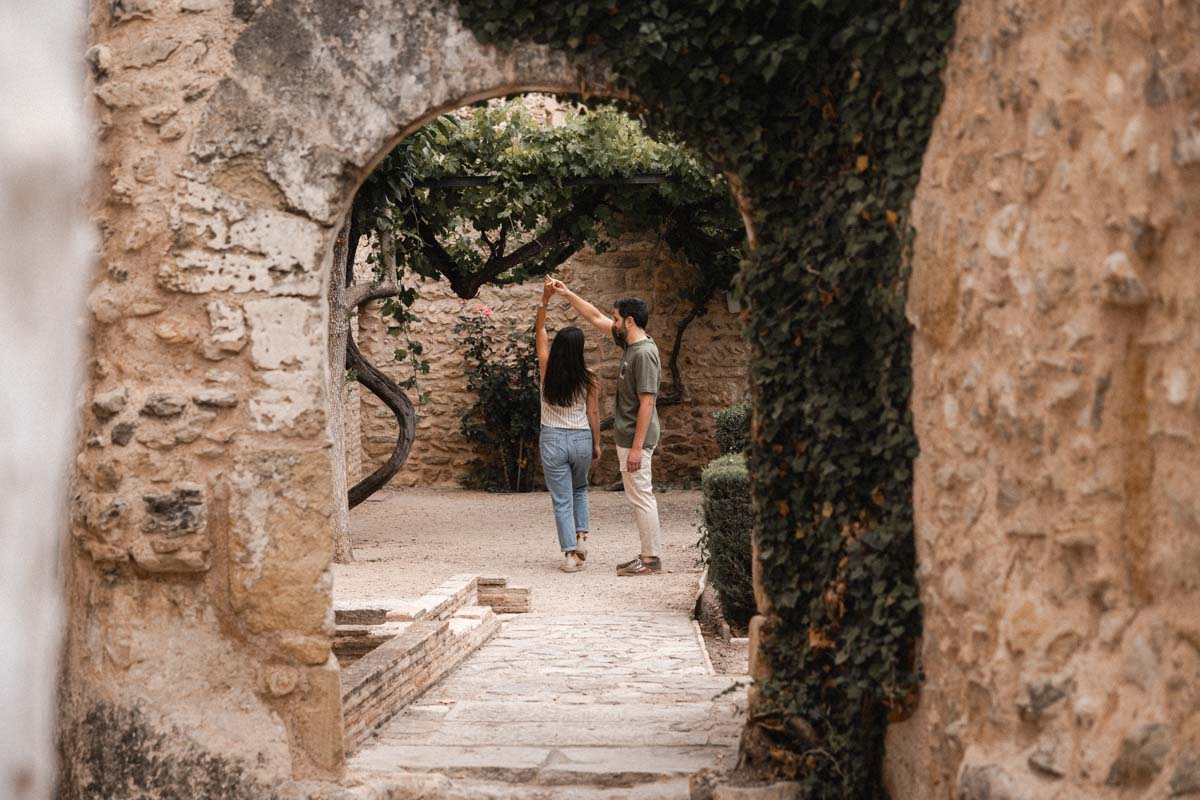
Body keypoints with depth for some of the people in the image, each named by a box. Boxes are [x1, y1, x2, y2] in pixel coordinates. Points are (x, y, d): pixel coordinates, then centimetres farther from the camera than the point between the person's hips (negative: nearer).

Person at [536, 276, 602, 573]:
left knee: (562, 499, 4)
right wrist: (597, 444, 9)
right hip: (581, 438, 1)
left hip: (553, 439, -1)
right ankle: (581, 536, 12)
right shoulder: (589, 379, -9)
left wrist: (545, 298, -1)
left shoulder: (548, 371, -8)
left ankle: (571, 554, 1)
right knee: (580, 489, 27)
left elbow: (540, 331, 0)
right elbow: (593, 413, -2)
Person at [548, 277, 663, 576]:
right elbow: (595, 317, 22)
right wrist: (567, 294, 21)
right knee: (639, 497, 13)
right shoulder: (630, 343, 9)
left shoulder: (644, 353, -19)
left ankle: (651, 559, -2)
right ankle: (648, 555, 18)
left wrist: (636, 447, -23)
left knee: (641, 498, -6)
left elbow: (646, 403, -22)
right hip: (627, 437, 10)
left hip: (635, 439, -10)